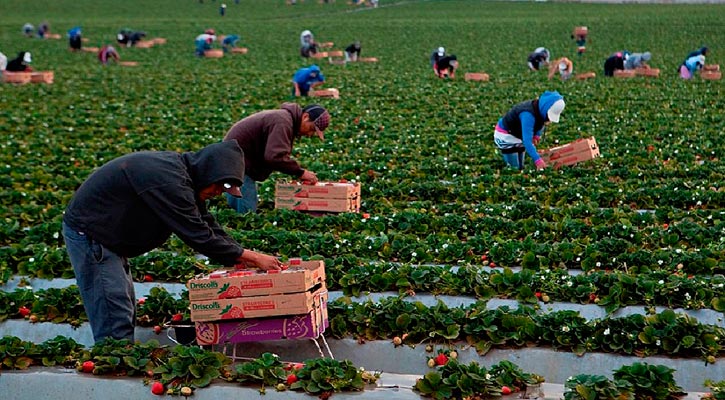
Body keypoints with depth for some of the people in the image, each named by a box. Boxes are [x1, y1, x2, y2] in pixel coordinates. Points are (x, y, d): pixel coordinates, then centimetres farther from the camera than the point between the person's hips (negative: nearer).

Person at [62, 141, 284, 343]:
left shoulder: (182, 175, 4)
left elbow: (207, 224, 8)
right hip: (87, 232, -11)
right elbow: (197, 235, -28)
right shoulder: (169, 181, -28)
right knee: (115, 320, -12)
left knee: (126, 311, 15)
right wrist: (249, 256, -22)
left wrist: (242, 258, -2)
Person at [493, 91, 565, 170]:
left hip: (520, 136, 9)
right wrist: (537, 160, -52)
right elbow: (527, 141, -46)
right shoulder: (528, 115, -40)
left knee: (520, 167, 11)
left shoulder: (541, 109, -15)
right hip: (506, 136, -9)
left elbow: (541, 123, 10)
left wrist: (537, 135, -10)